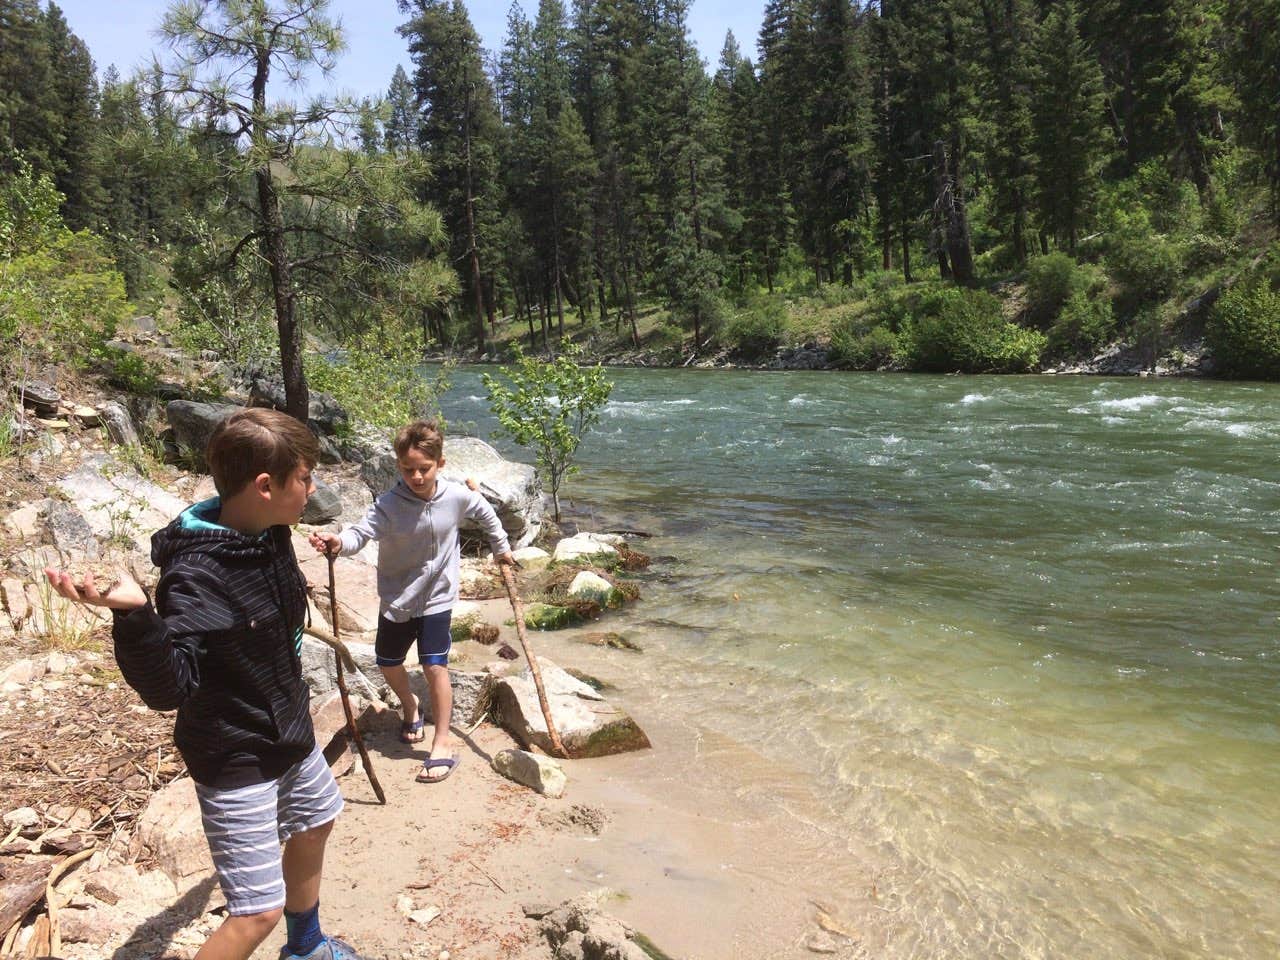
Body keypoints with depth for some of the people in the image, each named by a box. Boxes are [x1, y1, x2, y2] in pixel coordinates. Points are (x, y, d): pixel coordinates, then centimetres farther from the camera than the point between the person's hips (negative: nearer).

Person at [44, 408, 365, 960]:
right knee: (257, 913, -6)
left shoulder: (270, 535, -7)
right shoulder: (195, 576, -30)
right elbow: (167, 690, -35)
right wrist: (134, 616, -50)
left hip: (290, 732, 9)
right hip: (237, 760, -9)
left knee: (314, 825, 28)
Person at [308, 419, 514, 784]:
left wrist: (501, 547, 19)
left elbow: (486, 514, 6)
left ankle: (442, 744, 6)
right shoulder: (388, 505, -20)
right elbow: (360, 533, -33)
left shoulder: (457, 496, -14)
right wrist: (339, 542, -56)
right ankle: (410, 707, 48)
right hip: (396, 599, 2)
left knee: (435, 666, -9)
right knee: (388, 662, 16)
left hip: (437, 599, -1)